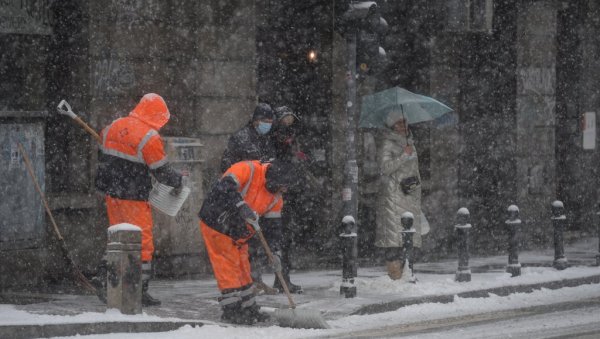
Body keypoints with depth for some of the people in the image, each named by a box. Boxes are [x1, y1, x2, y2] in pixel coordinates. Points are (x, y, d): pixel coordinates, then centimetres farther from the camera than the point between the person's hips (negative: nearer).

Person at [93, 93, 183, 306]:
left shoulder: (114, 126, 7)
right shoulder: (149, 137, -15)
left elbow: (103, 157, 16)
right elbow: (161, 171, -11)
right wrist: (177, 182, 7)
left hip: (111, 193, 7)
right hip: (133, 198, -7)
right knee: (143, 244, 2)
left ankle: (104, 276, 6)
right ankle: (140, 292, 4)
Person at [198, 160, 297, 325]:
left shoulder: (275, 197, 0)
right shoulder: (246, 170, -23)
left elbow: (273, 226, 4)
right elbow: (224, 188, -37)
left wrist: (276, 253, -5)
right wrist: (242, 207, -45)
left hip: (238, 234, 8)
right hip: (216, 225, -8)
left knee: (243, 269, 14)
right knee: (228, 267, -8)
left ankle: (249, 308, 24)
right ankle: (231, 309, -2)